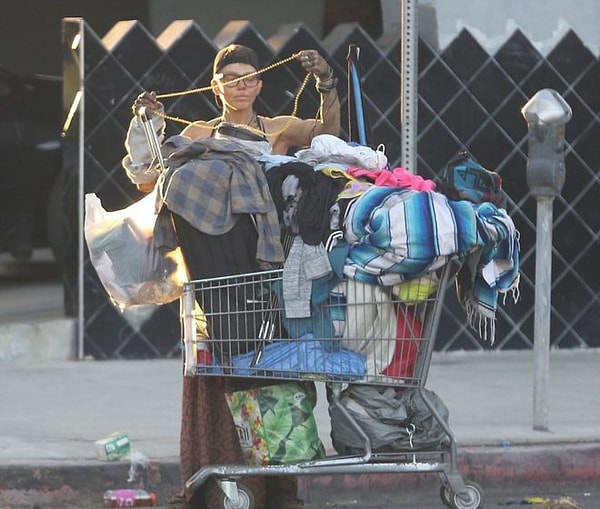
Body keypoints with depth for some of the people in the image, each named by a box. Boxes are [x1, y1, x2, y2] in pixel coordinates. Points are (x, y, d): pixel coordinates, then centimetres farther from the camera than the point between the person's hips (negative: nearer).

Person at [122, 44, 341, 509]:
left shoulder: (279, 130, 11)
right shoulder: (199, 135, 14)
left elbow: (327, 131, -5)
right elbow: (148, 180, 8)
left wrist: (327, 85, -17)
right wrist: (151, 127, -1)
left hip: (267, 263, -1)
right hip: (215, 260, 1)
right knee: (217, 379, -3)